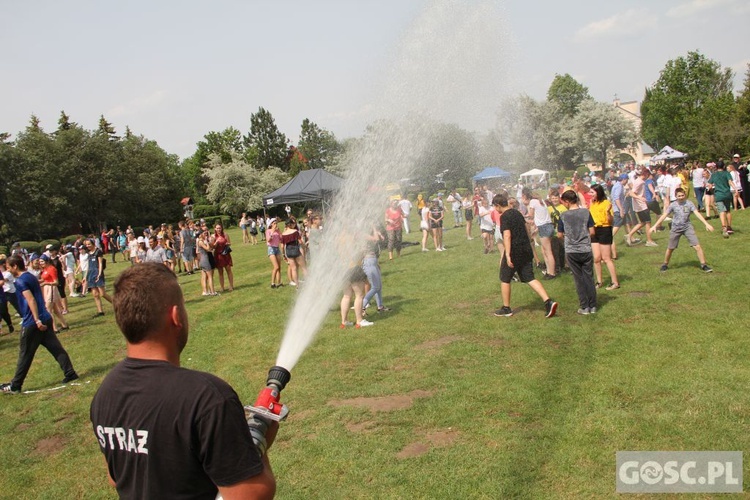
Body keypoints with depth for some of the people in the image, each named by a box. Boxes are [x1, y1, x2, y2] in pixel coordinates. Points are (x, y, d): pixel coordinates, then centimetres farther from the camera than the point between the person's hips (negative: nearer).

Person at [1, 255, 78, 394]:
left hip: (32, 323, -8)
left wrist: (37, 320, -26)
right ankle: (70, 373, 5)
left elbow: (31, 300, -22)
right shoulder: (31, 276, 16)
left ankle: (15, 386, 13)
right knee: (56, 348, 8)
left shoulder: (20, 281, -12)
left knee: (25, 354, 2)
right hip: (45, 318, 8)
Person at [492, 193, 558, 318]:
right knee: (530, 278, 8)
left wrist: (507, 255, -25)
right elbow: (525, 229, 21)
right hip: (526, 250, 8)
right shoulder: (517, 213, 13)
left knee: (505, 279, 9)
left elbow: (507, 235, -22)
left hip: (514, 251, -8)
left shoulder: (504, 217, -13)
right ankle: (548, 302, -7)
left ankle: (506, 308, 18)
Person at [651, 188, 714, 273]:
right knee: (670, 248, 9)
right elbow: (664, 215, -5)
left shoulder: (689, 204, -6)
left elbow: (697, 213, -13)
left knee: (697, 246, -10)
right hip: (675, 229, 0)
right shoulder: (673, 205, -4)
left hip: (687, 228, 0)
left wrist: (706, 224, -21)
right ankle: (665, 265, 29)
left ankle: (703, 265, 1)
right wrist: (655, 226, -10)